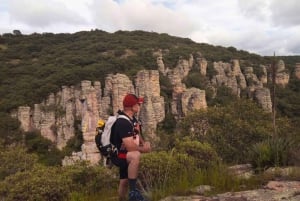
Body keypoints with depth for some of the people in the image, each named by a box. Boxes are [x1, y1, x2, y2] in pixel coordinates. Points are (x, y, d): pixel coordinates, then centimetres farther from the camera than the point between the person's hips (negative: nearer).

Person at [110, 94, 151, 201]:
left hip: (127, 155, 10)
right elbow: (131, 147, -33)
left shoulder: (132, 118, 3)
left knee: (124, 182, 21)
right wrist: (144, 149, -15)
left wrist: (144, 143, -5)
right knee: (135, 155, -39)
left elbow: (137, 135, 17)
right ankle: (133, 192, -32)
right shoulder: (123, 122, -28)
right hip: (118, 156, -10)